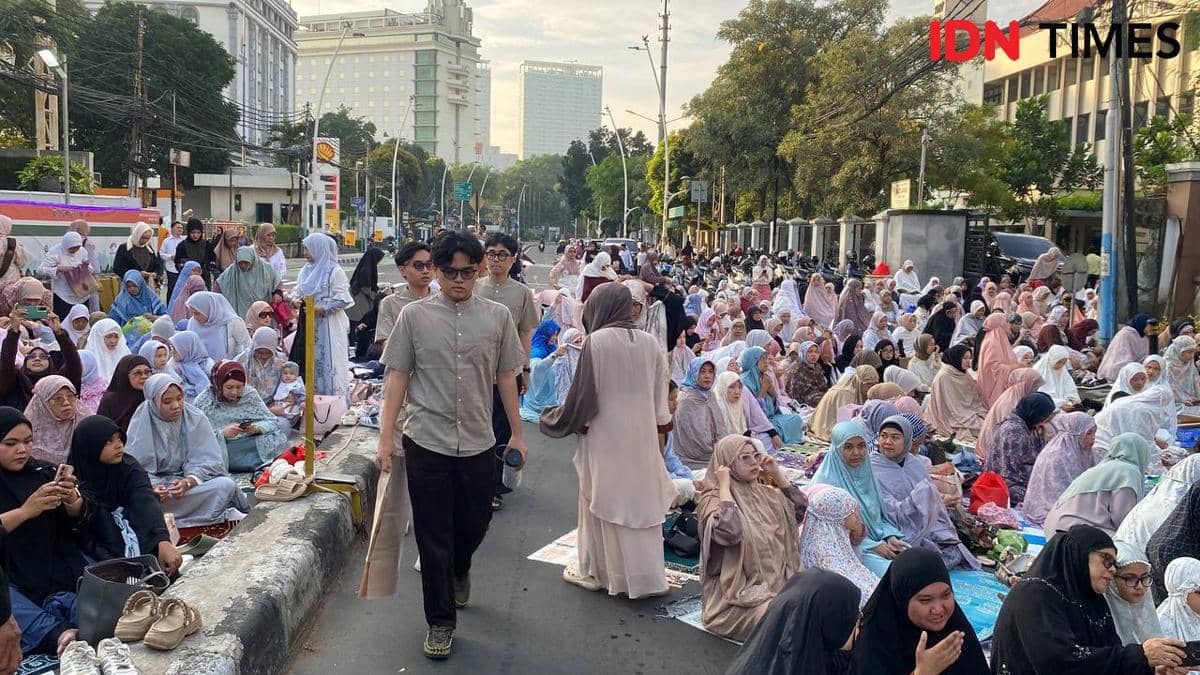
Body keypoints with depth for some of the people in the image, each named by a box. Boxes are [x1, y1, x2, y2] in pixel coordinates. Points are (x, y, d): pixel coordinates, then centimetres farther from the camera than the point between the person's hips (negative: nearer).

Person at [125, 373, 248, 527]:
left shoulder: (195, 418, -6)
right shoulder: (140, 423, -7)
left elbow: (207, 462, -9)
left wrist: (188, 482, -29)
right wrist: (152, 487, -30)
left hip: (195, 479, -1)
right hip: (156, 482, 1)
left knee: (226, 484, -28)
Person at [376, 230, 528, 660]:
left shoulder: (497, 317, 3)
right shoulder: (414, 315, -1)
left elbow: (506, 377, 8)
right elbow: (397, 377, 1)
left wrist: (517, 433, 8)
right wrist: (386, 435, -3)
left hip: (478, 442, 2)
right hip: (426, 441, -2)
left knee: (475, 522, 16)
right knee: (434, 537, 4)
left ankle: (459, 569, 50)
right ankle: (440, 622, 19)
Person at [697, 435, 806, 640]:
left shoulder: (763, 493, 12)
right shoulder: (712, 500, -10)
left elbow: (800, 508, 12)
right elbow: (729, 531, -29)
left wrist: (777, 473, 6)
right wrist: (724, 486, -20)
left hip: (776, 580, 7)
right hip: (736, 590, -7)